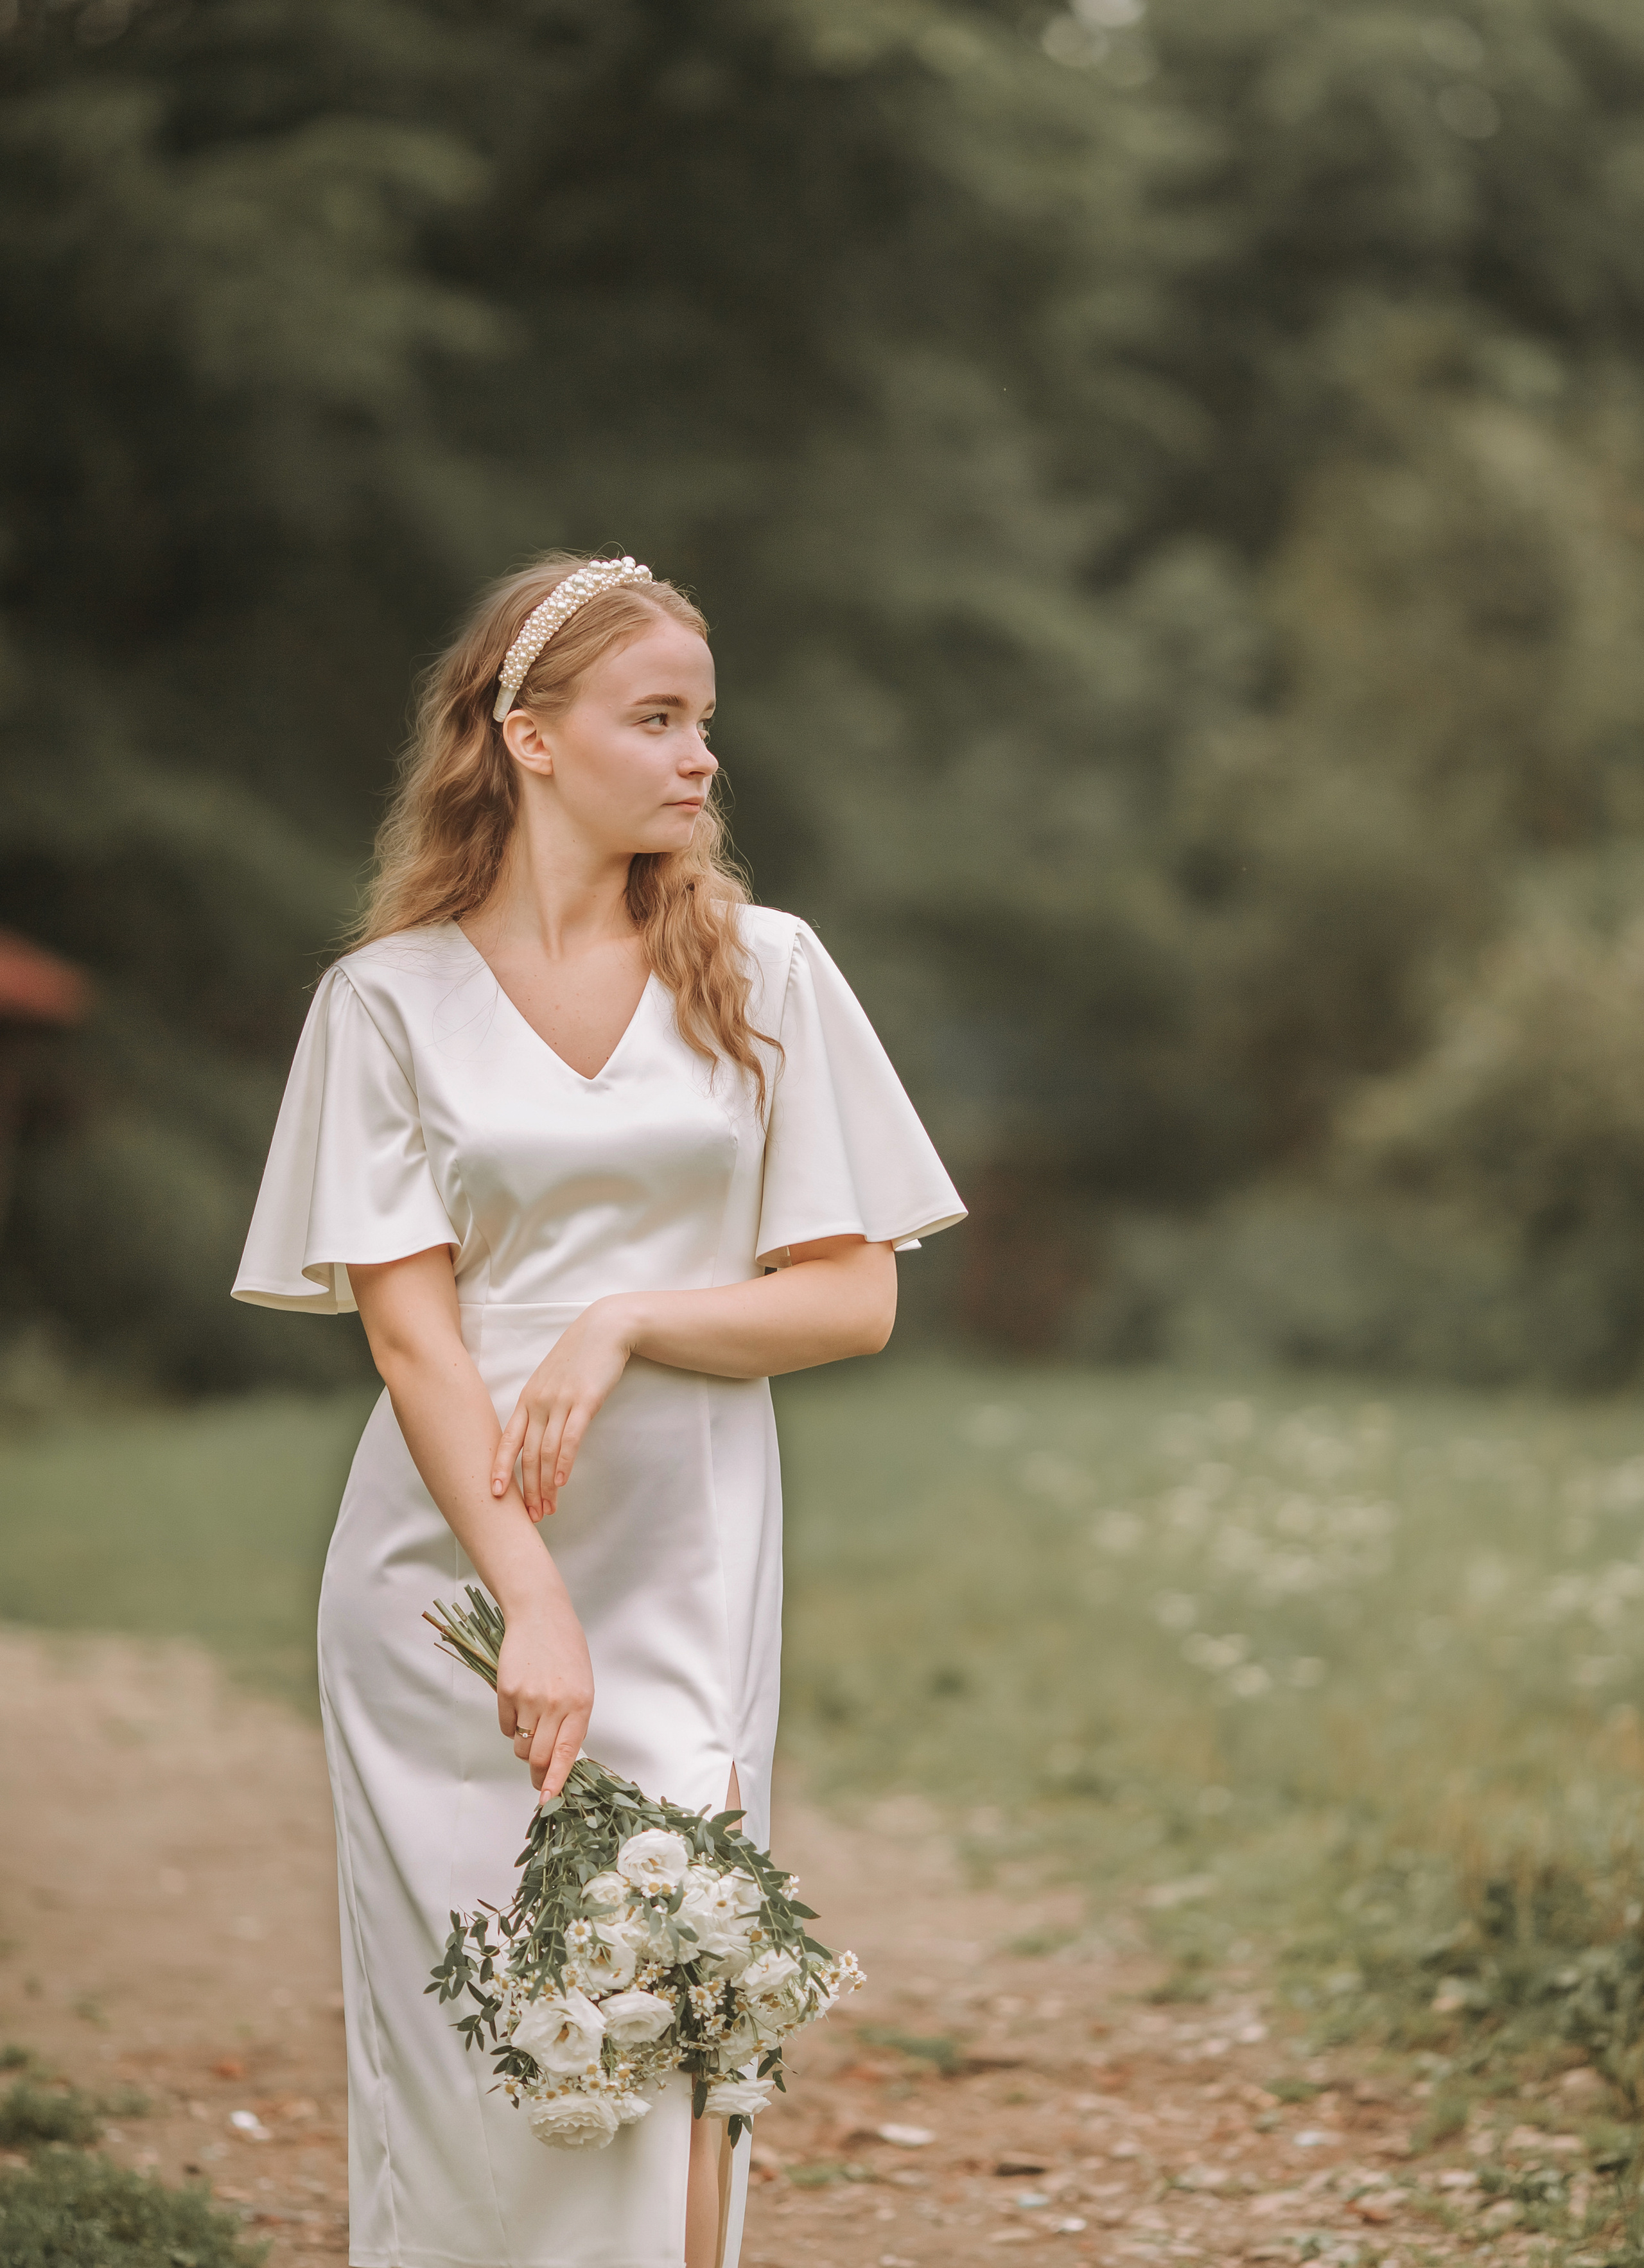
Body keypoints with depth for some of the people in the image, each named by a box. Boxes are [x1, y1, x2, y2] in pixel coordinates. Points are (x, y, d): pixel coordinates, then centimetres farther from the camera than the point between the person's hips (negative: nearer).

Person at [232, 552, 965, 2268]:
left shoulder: (762, 970, 7)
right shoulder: (389, 998, 3)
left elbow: (852, 1297, 5)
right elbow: (408, 1326, -4)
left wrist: (627, 1321, -11)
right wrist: (531, 1601, -15)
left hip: (685, 1568, 1)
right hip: (453, 1574, 0)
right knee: (473, 2048, 1)